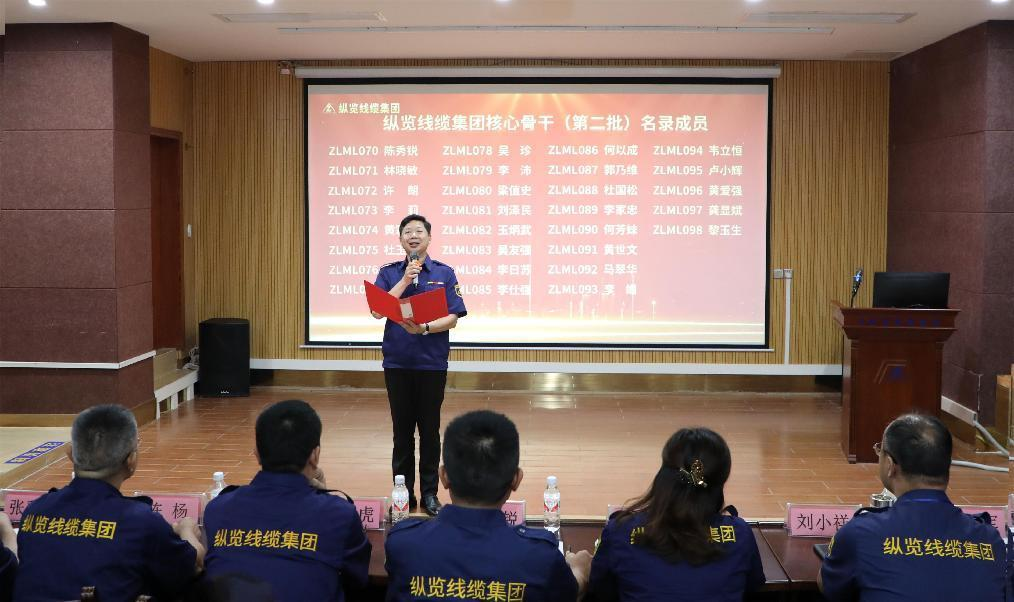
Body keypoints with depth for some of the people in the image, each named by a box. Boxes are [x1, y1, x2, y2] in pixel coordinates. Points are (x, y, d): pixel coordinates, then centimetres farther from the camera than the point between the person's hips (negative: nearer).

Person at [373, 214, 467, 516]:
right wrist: (405, 280, -13)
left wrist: (425, 328, -21)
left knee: (430, 429, 5)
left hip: (432, 363, -1)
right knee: (402, 429, 7)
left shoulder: (444, 273, 2)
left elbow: (452, 318, -4)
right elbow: (378, 311, -7)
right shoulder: (389, 273, 6)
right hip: (397, 363, 1)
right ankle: (404, 492, 16)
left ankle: (429, 492, 15)